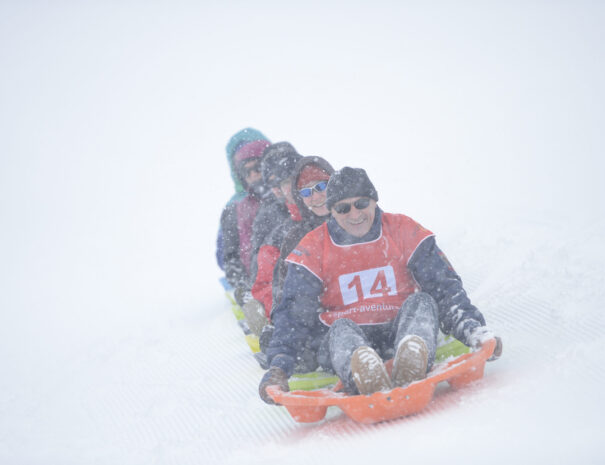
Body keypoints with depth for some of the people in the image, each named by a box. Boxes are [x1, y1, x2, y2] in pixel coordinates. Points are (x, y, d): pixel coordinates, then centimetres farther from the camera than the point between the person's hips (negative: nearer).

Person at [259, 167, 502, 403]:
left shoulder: (402, 231, 5)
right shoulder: (314, 249, 4)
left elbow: (445, 289, 3)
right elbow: (294, 314, -1)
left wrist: (475, 331, -14)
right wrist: (278, 368, -17)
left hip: (398, 330, 1)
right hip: (346, 338, -1)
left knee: (421, 302, -27)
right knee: (341, 330, -33)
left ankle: (409, 369, -60)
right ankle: (362, 372, -70)